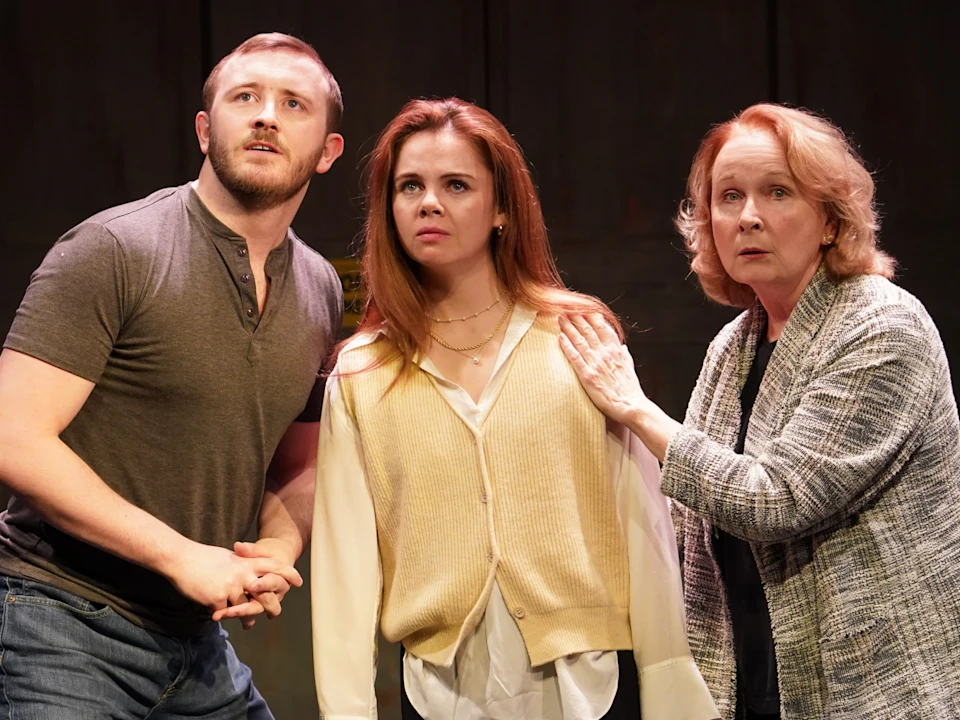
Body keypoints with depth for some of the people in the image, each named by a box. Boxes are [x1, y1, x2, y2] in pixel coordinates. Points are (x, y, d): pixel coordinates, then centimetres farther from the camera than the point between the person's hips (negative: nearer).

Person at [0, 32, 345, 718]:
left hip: (198, 639, 6)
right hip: (65, 627, -6)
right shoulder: (115, 250, -12)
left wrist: (281, 548, -4)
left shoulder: (320, 291, 9)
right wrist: (183, 556, -20)